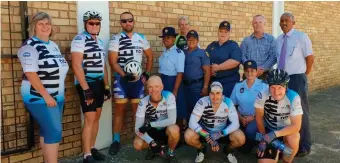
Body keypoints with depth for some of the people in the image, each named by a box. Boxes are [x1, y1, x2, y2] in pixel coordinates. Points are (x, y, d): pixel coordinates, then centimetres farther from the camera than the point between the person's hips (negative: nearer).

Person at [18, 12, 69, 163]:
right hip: (39, 98, -7)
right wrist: (46, 95, -21)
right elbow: (30, 74, -20)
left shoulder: (53, 45, 12)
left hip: (57, 97, 7)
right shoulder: (29, 46, -12)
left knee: (48, 130, 12)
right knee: (54, 131, -10)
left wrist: (60, 93, 14)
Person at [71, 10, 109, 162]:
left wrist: (106, 86, 16)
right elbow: (76, 66, -18)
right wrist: (86, 89, -22)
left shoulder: (100, 41, 14)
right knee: (90, 119, -7)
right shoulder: (80, 39, -11)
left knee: (97, 117, 12)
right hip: (86, 84, -8)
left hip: (99, 83, 8)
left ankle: (92, 148, 25)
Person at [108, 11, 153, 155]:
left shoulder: (141, 38, 5)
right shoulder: (115, 39, -5)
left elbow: (150, 56, 14)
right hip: (121, 79, -2)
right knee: (120, 109, 4)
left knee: (138, 109, 6)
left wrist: (147, 74, 6)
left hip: (138, 79, 2)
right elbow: (112, 62, -9)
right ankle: (116, 140, 13)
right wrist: (124, 75, -21)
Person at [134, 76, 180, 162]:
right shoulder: (143, 103, -18)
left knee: (174, 129, -35)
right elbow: (138, 128, -19)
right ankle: (152, 147, 11)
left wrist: (150, 124, -28)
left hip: (166, 130, -1)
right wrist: (152, 143, -31)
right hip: (152, 132, 2)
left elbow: (172, 120, -28)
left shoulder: (169, 97, -23)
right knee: (137, 144, -24)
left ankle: (171, 153, -5)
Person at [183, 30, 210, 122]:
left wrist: (205, 87, -13)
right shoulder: (184, 53, 10)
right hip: (185, 85, 4)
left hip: (197, 85, -4)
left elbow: (207, 71, -6)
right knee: (188, 107, 10)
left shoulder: (202, 53, -1)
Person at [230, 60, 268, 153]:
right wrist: (240, 118, -7)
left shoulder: (263, 86, 0)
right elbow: (233, 105, 9)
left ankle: (249, 145, 2)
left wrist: (253, 117, -13)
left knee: (249, 130, -34)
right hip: (242, 117, 3)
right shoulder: (238, 86, 9)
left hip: (257, 117, -3)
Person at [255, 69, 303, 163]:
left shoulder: (293, 98, -26)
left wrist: (274, 134, -36)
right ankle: (276, 150, 25)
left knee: (292, 139, -35)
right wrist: (264, 137, -5)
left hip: (287, 130, -1)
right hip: (269, 130, 1)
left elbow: (296, 126, -27)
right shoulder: (262, 95, -22)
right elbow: (259, 117, -8)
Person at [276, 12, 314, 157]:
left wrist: (302, 76, 0)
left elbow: (310, 58, -6)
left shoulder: (301, 37, -7)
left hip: (297, 79, -5)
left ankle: (304, 146, 16)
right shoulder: (278, 40, 9)